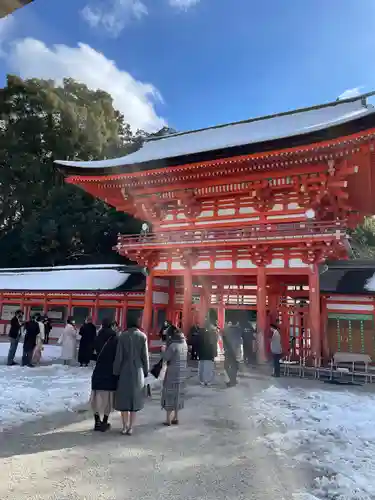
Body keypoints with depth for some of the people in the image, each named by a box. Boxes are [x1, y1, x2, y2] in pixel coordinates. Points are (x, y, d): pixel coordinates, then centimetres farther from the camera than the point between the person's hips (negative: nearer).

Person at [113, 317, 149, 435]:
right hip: (138, 371, 1)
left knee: (123, 398, 12)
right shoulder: (143, 336, -8)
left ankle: (125, 426, 15)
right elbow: (145, 356, -4)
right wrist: (146, 371, 7)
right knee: (135, 398, 11)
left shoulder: (123, 336, -9)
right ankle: (130, 427, 15)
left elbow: (119, 355, -7)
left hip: (125, 370, -1)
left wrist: (116, 371, 2)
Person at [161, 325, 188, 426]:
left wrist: (164, 350, 4)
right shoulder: (184, 344, 4)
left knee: (170, 394, 4)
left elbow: (165, 358, -14)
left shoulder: (173, 345, -18)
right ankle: (175, 418, 23)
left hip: (172, 373, -7)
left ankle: (168, 419, 8)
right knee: (178, 394, 15)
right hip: (182, 373, 7)